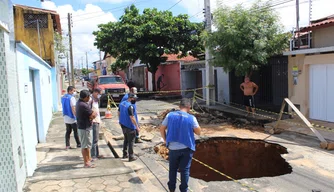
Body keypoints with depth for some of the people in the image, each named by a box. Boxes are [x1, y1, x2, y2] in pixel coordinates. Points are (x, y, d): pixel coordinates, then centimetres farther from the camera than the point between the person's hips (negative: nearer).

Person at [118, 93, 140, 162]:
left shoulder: (122, 103, 4)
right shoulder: (130, 106, -24)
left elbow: (119, 113, 15)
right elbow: (132, 118, -26)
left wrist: (121, 121, 28)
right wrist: (137, 127, -19)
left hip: (123, 125, 8)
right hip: (129, 127, -8)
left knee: (126, 140, 21)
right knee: (131, 141, 3)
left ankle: (125, 154, 30)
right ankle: (131, 157, 9)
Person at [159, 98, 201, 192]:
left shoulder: (170, 115, -4)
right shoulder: (191, 118, -10)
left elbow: (161, 129, 2)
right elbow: (198, 132, -2)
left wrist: (165, 140, 14)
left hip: (173, 148, 2)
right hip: (186, 148, -2)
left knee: (173, 169, 19)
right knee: (185, 170, 10)